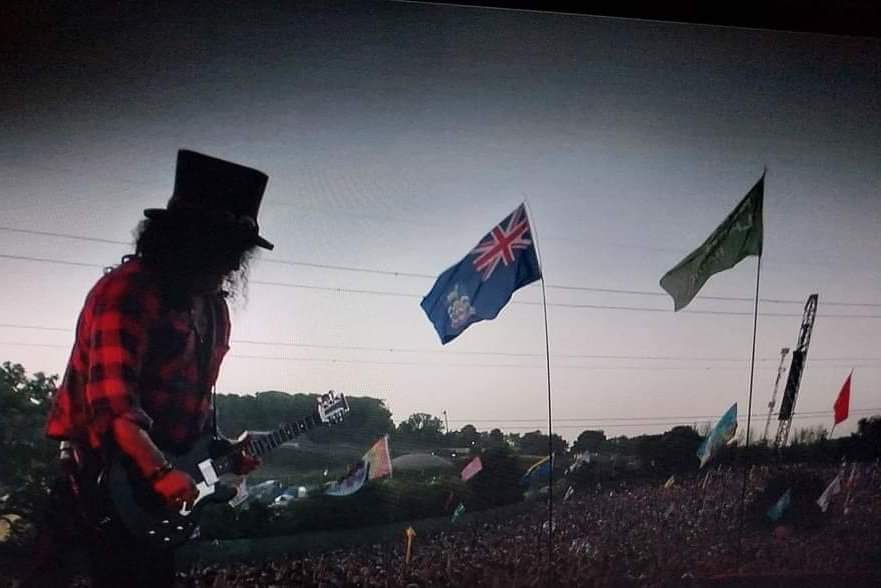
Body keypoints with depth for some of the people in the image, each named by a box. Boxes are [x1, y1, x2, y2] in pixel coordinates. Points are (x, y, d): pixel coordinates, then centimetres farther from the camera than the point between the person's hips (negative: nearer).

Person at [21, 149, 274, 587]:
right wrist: (159, 472, -33)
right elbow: (112, 399, -26)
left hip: (162, 472, 9)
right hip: (104, 472, -9)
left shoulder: (214, 309, 11)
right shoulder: (126, 291, -17)